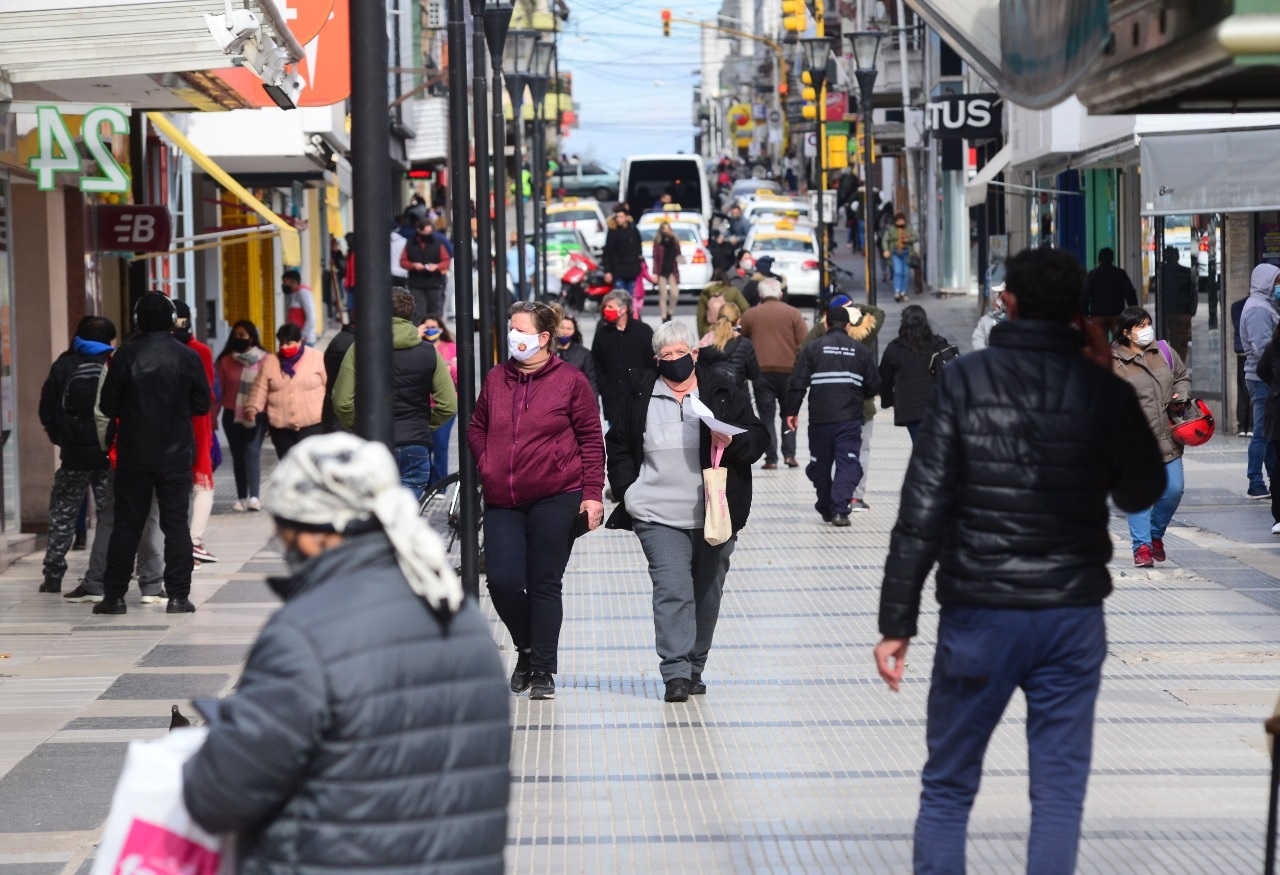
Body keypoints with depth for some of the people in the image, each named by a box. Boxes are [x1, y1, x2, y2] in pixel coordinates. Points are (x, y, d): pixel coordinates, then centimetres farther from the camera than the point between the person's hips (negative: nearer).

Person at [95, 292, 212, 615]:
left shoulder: (125, 356, -8)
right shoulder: (187, 357, -6)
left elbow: (108, 405, -4)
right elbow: (203, 404, 1)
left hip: (133, 455, 0)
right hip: (176, 455, 0)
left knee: (126, 524, 7)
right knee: (175, 524, 5)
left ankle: (114, 596, 8)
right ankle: (178, 596, 1)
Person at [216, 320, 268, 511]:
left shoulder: (265, 359, -4)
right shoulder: (226, 361, 5)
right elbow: (219, 391, 10)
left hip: (256, 416, -4)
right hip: (232, 415, 4)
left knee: (252, 453, -14)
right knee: (238, 456, 9)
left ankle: (254, 497, -19)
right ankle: (241, 498, 14)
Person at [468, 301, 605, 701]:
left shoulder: (571, 380, -2)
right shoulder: (495, 379, 9)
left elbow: (591, 439, -1)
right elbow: (476, 428, 21)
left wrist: (592, 492, -6)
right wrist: (487, 466, 4)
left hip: (556, 498, -4)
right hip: (502, 501, 4)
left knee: (545, 584, 0)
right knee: (503, 582, -5)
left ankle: (543, 669, 10)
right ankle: (527, 649, 21)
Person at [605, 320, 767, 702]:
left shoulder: (723, 393, 5)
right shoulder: (641, 396, 7)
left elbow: (757, 438, 6)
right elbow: (618, 445, 15)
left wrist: (732, 441, -16)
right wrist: (627, 489, 2)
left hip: (715, 515, 2)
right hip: (658, 515, -1)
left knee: (707, 594, 9)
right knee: (672, 589, -15)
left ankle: (694, 669, 23)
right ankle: (676, 673, -18)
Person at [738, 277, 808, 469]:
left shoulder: (749, 315, 4)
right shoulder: (793, 313, 2)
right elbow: (805, 343, -2)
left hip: (761, 372, 0)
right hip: (789, 370, 1)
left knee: (767, 416, 4)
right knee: (788, 414, 15)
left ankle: (771, 459, -2)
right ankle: (789, 454, 4)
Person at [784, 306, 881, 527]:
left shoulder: (813, 349, 2)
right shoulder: (861, 351, 6)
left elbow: (797, 383, -3)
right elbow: (874, 386, 10)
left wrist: (792, 411, 5)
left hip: (820, 419, 0)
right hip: (850, 419, 0)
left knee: (820, 465, 14)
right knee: (848, 464, -1)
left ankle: (825, 509, 23)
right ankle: (840, 510, -15)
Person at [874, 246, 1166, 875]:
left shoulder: (965, 381, -5)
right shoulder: (1106, 390, -1)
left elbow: (922, 511, -8)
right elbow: (1143, 493, 15)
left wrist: (897, 622, -4)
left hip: (980, 613, -1)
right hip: (1073, 617, 1)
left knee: (947, 790, 8)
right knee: (1059, 793, 6)